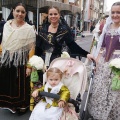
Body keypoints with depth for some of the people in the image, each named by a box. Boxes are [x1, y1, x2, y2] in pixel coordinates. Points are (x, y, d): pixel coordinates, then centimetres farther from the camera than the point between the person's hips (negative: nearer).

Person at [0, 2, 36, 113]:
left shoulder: (29, 29, -10)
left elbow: (32, 49, -11)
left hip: (20, 61, -4)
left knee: (21, 84, 7)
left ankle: (22, 104, 30)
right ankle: (10, 103, 36)